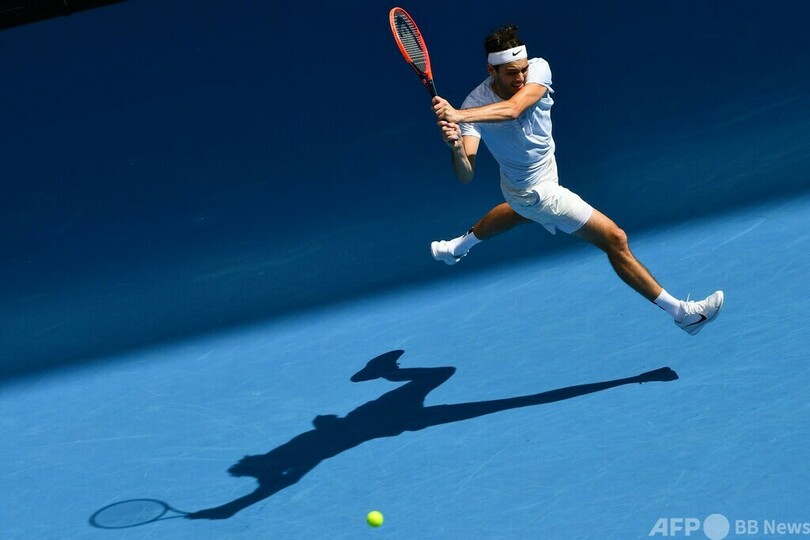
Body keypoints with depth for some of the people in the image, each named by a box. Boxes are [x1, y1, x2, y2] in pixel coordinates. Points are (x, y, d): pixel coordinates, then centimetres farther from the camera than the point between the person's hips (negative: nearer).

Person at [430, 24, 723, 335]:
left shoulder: (538, 68, -27)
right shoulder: (474, 105, -32)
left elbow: (512, 109, -47)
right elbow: (466, 175, -38)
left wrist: (459, 115, -59)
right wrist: (455, 146, -59)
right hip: (538, 192, -6)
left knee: (523, 211, 40)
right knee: (615, 239, -6)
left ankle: (456, 247, 65)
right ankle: (680, 312, 5)